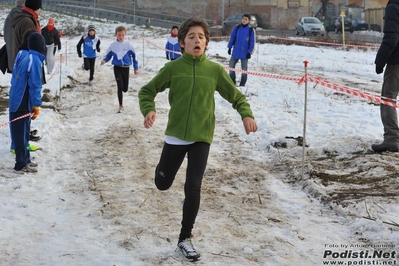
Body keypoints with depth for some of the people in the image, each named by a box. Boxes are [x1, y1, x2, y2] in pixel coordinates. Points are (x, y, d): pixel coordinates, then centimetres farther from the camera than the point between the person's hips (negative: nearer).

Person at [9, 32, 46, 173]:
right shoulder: (35, 60, -16)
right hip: (22, 104, -9)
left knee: (22, 133, 15)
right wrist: (37, 105, -15)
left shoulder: (26, 58, 11)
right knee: (21, 134, -2)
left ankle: (24, 160, 24)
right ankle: (21, 165, 4)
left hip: (17, 102, 9)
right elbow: (35, 85, -19)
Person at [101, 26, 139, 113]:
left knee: (125, 89, 5)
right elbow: (108, 55, 8)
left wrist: (136, 68, 4)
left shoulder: (128, 45, -3)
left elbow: (134, 56, 4)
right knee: (120, 87, -11)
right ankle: (121, 106, -1)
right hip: (117, 68, -1)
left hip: (126, 68, 1)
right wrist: (104, 60, -14)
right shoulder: (113, 45, -2)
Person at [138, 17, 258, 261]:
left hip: (201, 138, 0)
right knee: (162, 184, 12)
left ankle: (185, 238, 11)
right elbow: (147, 91, 2)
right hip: (175, 135, 1)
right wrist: (149, 110, -17)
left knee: (193, 188, -8)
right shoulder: (172, 68, -7)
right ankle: (165, 165, 50)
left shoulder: (215, 70, -5)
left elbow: (236, 96, 3)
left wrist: (247, 114, -16)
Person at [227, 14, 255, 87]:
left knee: (244, 69, 7)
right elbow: (232, 37, 4)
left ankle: (242, 84, 19)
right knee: (231, 66, 7)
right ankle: (232, 83, 21)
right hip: (235, 52, 2)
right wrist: (230, 47, 1)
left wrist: (249, 52, -10)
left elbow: (252, 42, -6)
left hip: (244, 53, -2)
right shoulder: (237, 27, -2)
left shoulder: (251, 30, -8)